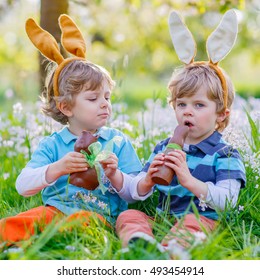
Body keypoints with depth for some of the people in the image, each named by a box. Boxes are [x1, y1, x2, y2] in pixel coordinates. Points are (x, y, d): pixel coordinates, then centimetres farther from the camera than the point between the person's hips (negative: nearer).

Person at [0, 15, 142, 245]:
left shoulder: (119, 142, 12)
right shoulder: (52, 145, 11)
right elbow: (23, 186, -1)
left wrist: (115, 176, -12)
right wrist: (57, 169, -18)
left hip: (99, 214, -2)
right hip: (54, 210, 2)